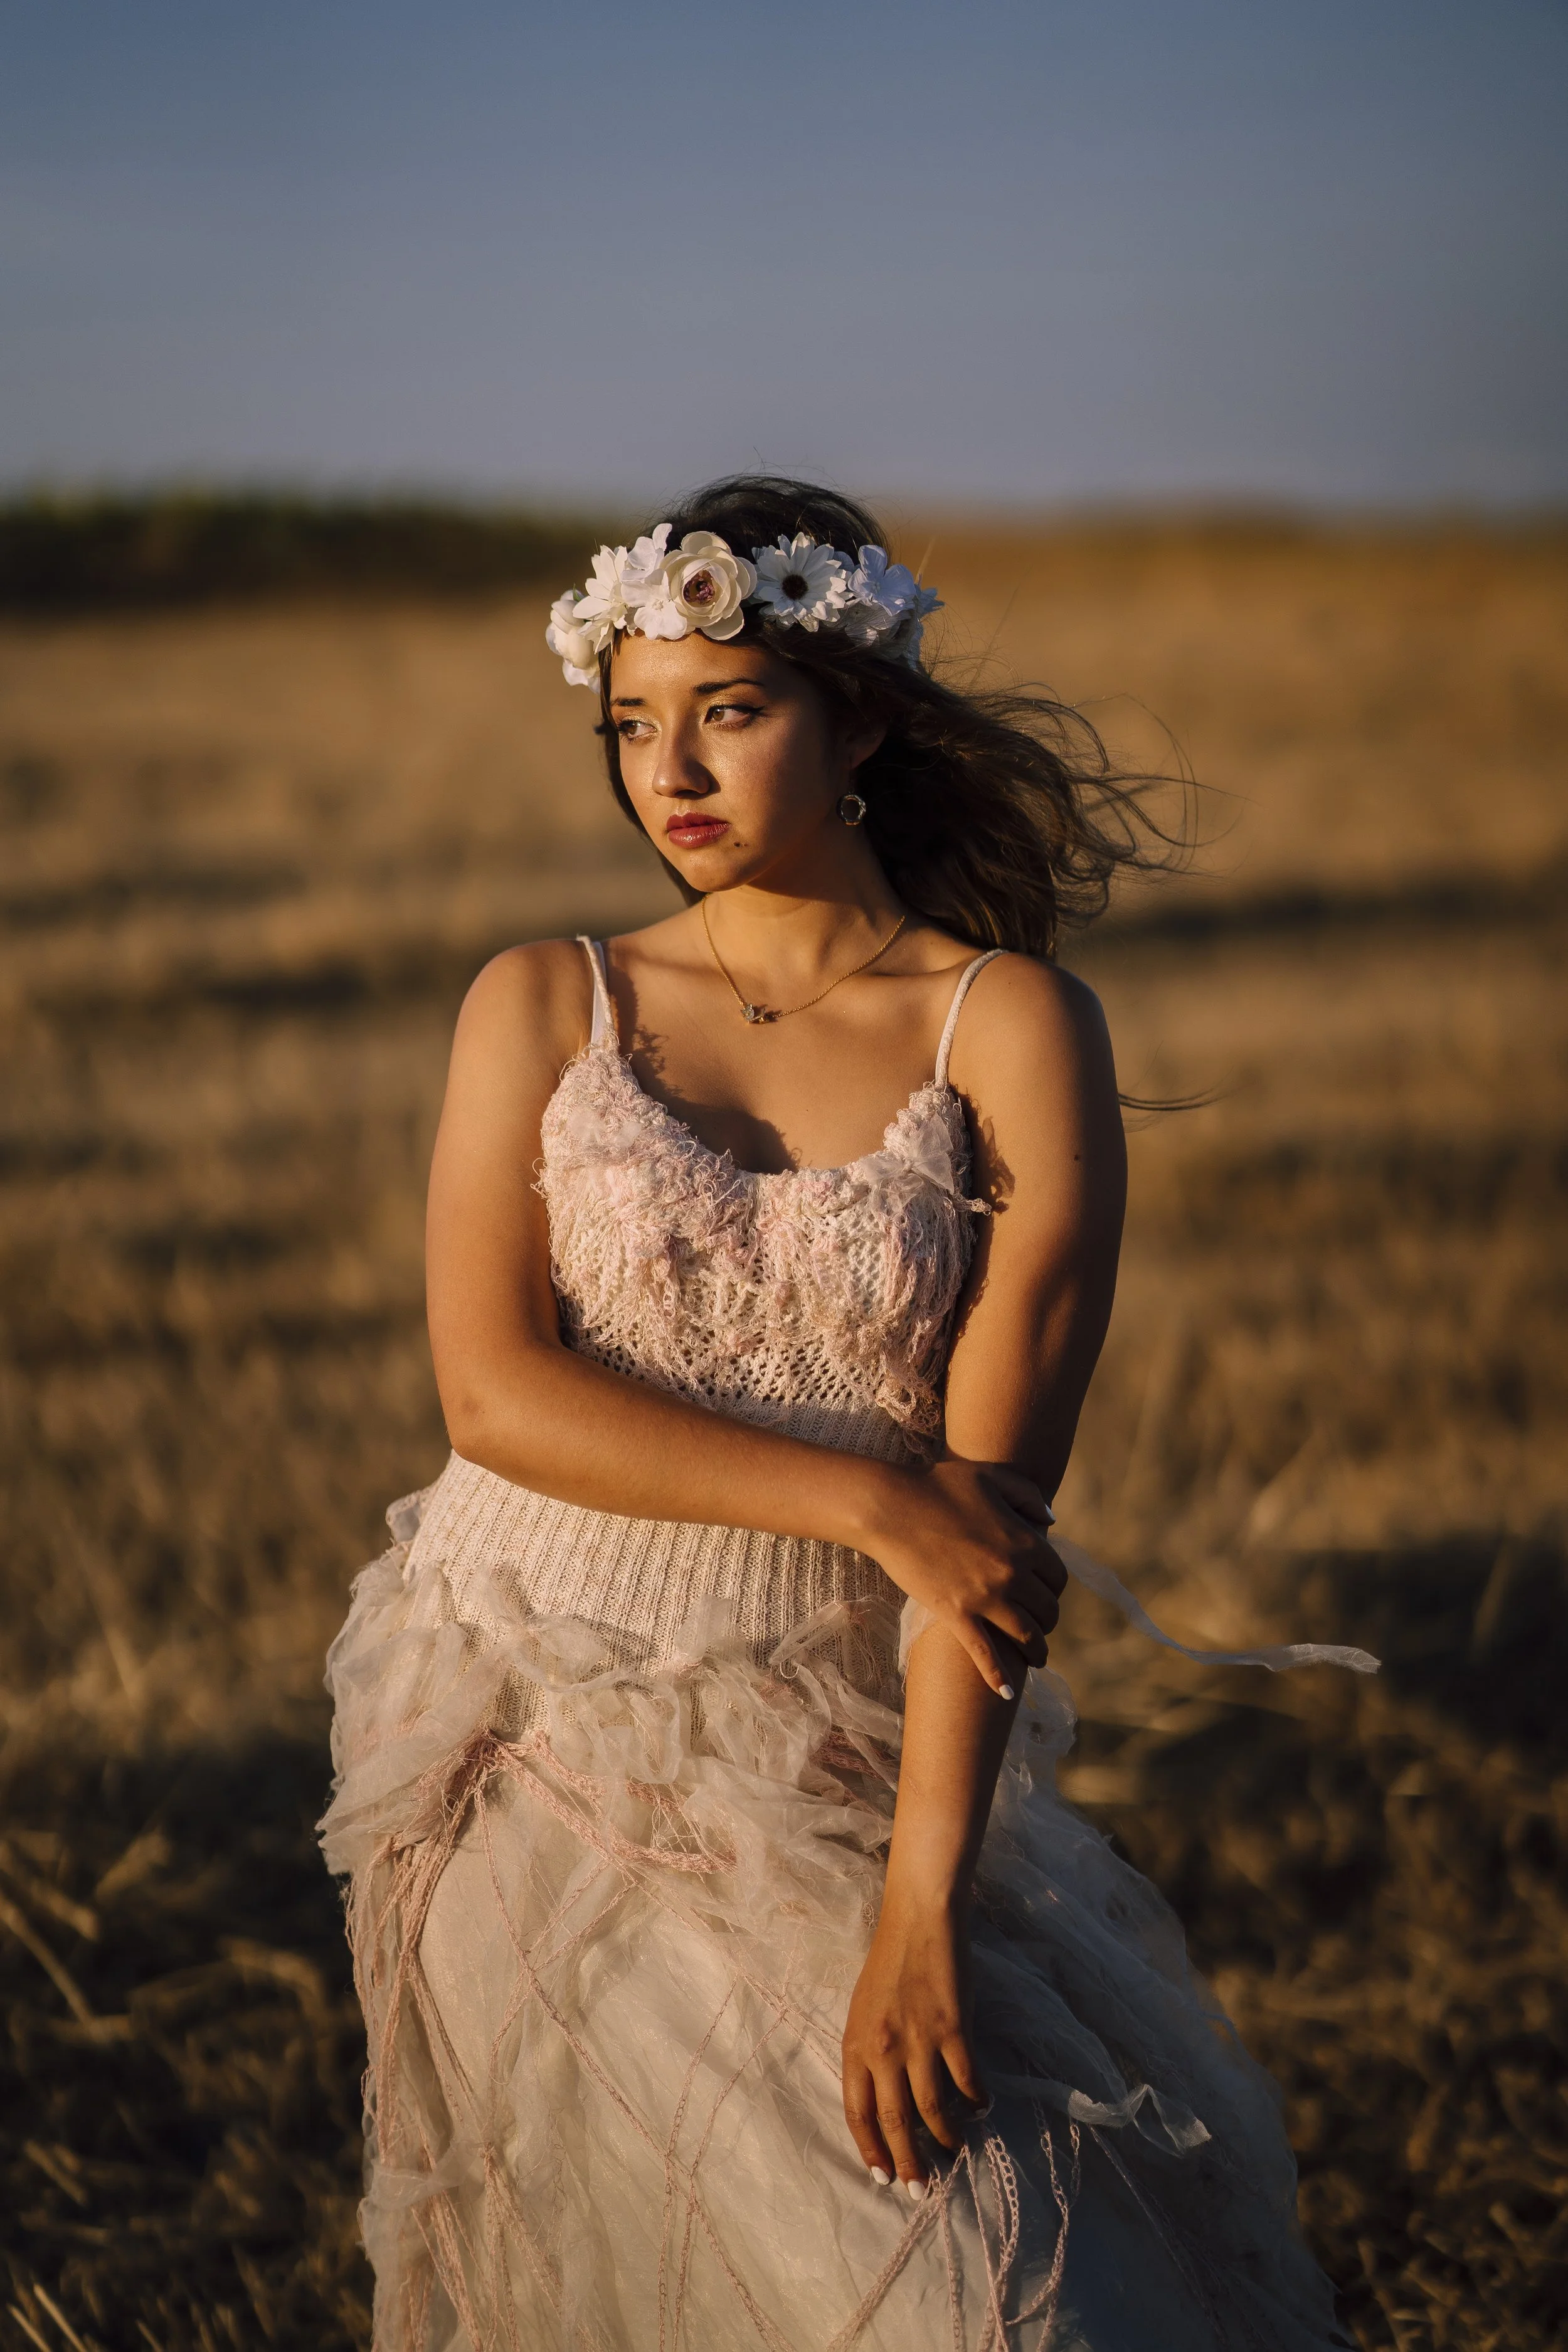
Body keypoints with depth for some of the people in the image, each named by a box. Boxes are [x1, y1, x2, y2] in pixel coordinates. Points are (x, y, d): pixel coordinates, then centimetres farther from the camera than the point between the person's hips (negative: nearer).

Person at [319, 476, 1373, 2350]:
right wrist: (873, 1502, -15)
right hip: (550, 1751, 0)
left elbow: (1000, 1492, -10)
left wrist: (923, 1901, -18)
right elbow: (492, 1386, -6)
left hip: (849, 1763, 0)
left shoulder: (1011, 1031, -3)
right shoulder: (541, 1007, 5)